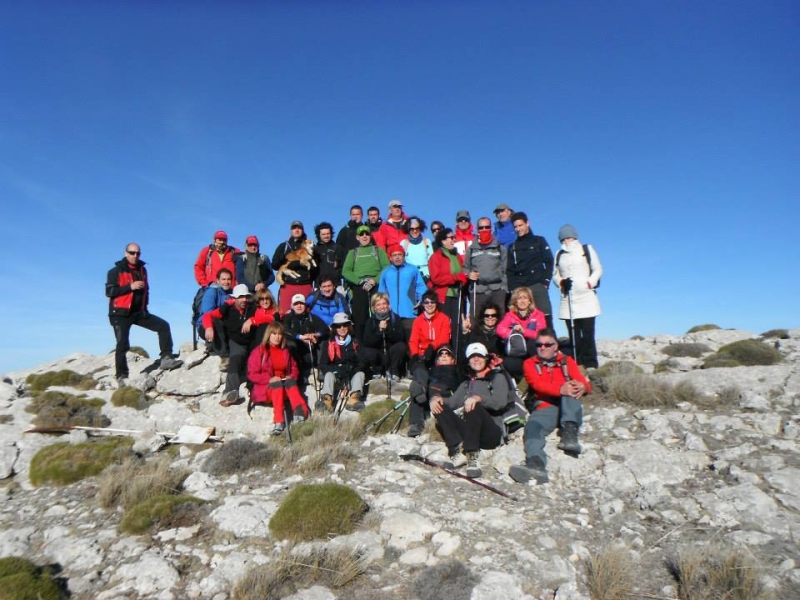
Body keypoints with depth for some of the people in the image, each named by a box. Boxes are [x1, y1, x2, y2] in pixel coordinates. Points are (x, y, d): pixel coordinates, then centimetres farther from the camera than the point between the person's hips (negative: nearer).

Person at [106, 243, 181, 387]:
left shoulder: (142, 269, 13)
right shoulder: (116, 271, -4)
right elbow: (109, 291, -13)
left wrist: (144, 304, 13)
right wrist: (130, 286, -21)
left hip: (139, 311, 5)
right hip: (121, 313, -5)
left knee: (163, 326, -9)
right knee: (122, 344, -6)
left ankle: (166, 358, -9)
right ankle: (121, 376, 3)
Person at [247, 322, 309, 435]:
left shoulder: (285, 351, 15)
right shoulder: (259, 351, 1)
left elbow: (294, 369, 17)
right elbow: (252, 375, -4)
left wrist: (291, 377, -7)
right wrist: (270, 379, -19)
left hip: (284, 387, 3)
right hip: (265, 388, -3)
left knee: (290, 382, -32)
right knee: (278, 384, -36)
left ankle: (300, 412, -55)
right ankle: (278, 421, -54)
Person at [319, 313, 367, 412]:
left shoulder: (355, 343, 9)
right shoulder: (329, 344, 5)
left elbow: (361, 363, 2)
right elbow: (322, 365, -2)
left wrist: (352, 369, -20)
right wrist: (337, 369, -20)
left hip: (351, 376, 1)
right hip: (335, 375, -1)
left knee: (360, 373, -27)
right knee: (329, 374, -30)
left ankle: (354, 397, -52)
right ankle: (327, 398, -54)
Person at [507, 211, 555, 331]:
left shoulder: (539, 241, 13)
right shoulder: (512, 247, 19)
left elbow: (549, 262, 6)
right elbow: (510, 270, 13)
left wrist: (545, 281, -6)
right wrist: (512, 287, 0)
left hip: (538, 286, -2)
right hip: (519, 289, 2)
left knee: (545, 319, -8)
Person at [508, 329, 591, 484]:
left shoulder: (567, 361, 21)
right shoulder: (530, 363, 16)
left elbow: (583, 382, 4)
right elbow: (537, 384, -5)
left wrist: (582, 387, -24)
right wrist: (560, 389, -26)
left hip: (569, 410, 1)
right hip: (545, 408, -1)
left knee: (572, 386, -26)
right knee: (533, 426, -32)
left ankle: (570, 432, -41)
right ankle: (536, 465, -56)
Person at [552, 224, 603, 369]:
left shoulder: (587, 249, 8)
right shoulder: (559, 254, 17)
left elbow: (598, 270, 6)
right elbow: (555, 274, 17)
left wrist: (589, 283, -10)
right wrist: (561, 282, -5)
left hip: (586, 298, -3)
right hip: (567, 300, 3)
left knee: (588, 334, -7)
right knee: (573, 335, 3)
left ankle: (591, 365, -2)